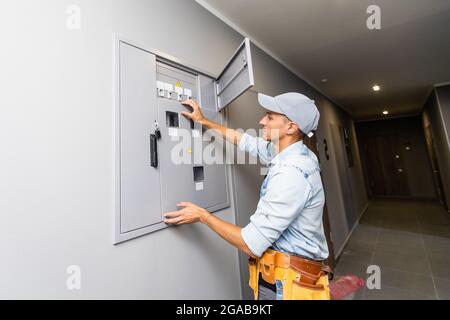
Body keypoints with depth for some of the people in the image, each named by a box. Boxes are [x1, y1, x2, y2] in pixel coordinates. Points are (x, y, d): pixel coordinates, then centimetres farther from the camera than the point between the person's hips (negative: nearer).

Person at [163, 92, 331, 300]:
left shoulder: (291, 173, -30)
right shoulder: (288, 153, -2)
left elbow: (252, 245, -26)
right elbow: (242, 140, 10)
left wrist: (202, 216, -15)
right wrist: (204, 121, 14)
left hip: (287, 282, -7)